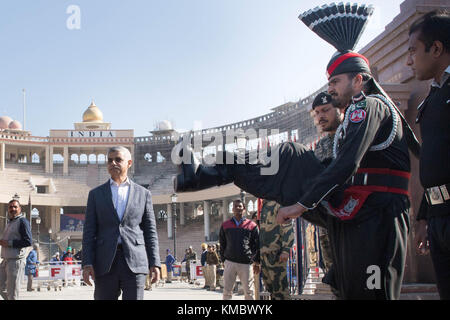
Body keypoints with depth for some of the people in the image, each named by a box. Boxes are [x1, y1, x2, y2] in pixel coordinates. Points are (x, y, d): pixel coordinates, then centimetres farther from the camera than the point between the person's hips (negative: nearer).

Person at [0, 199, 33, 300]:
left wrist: (9, 243, -17)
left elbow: (28, 241, -17)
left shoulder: (22, 221, -7)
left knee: (12, 291, -5)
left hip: (16, 260, -9)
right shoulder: (10, 222, 20)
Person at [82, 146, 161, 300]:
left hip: (134, 263, -1)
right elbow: (89, 231, 7)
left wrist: (155, 263, 0)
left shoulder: (143, 194, 11)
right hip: (105, 264, 1)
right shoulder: (96, 194, 12)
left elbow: (150, 231, 10)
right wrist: (87, 263, -5)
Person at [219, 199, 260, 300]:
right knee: (227, 290, -1)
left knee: (248, 291, 2)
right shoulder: (225, 225, 11)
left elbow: (257, 245, 6)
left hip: (246, 263, -1)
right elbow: (222, 245, 15)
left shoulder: (252, 225, 6)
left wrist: (256, 262, 1)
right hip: (230, 262, 1)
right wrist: (223, 260, 8)